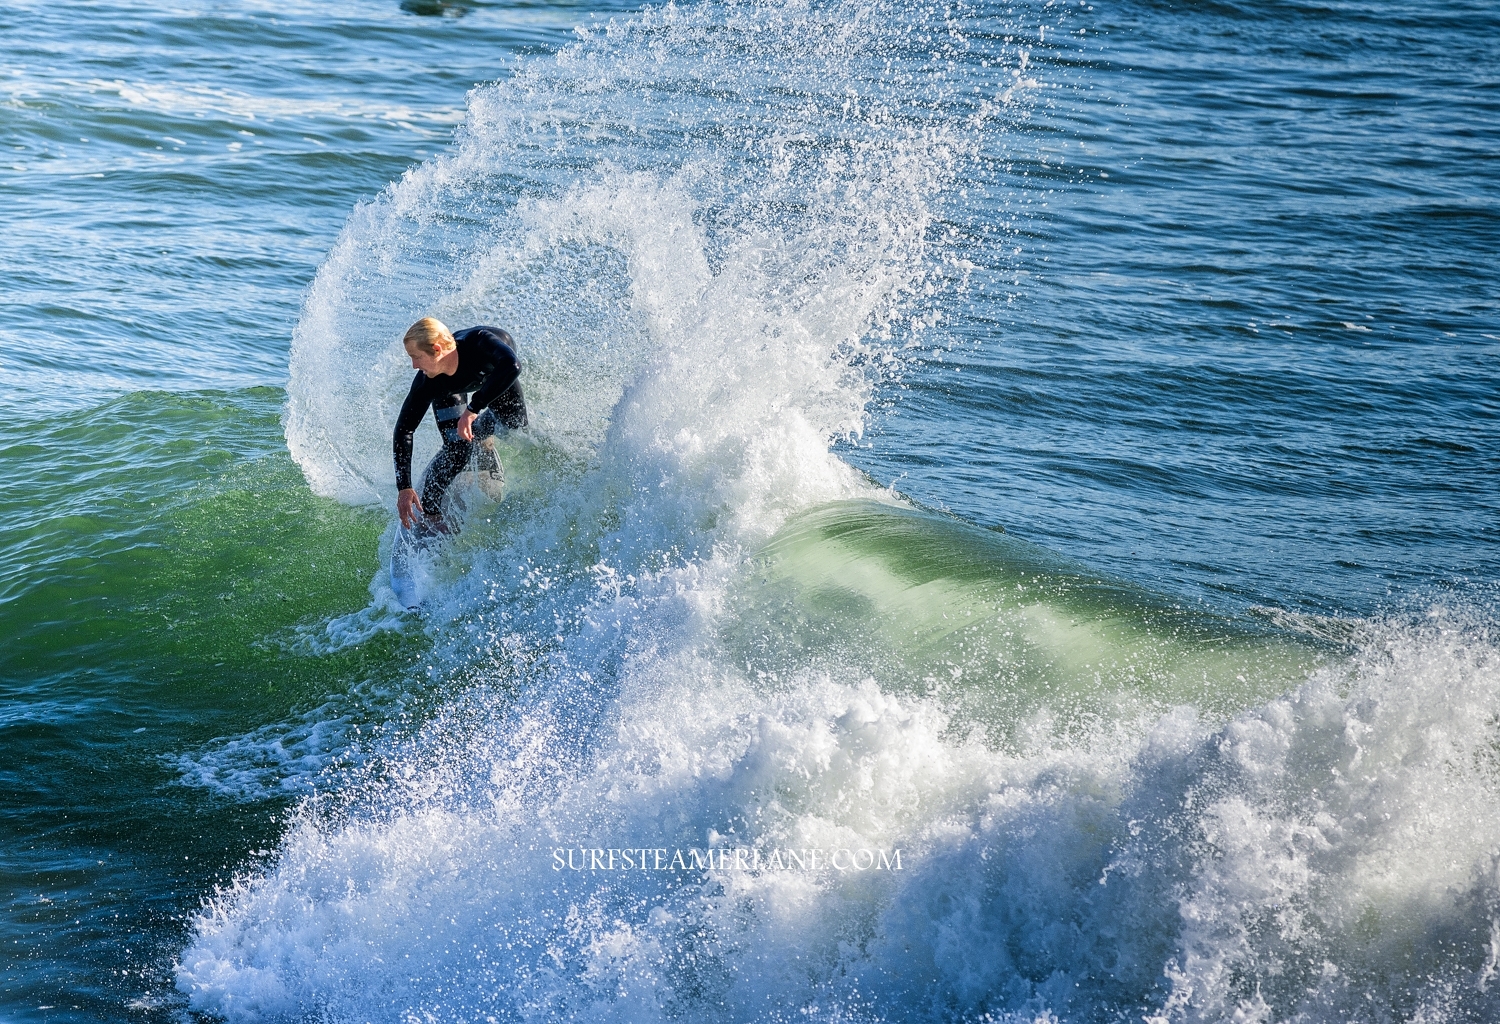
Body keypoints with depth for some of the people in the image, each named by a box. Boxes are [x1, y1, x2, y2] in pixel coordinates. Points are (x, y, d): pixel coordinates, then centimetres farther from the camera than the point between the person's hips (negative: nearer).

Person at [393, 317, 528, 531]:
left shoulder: (478, 342, -46)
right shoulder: (427, 384, -36)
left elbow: (511, 366, -62)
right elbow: (404, 429, -30)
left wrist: (473, 409, -62)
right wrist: (403, 487, -36)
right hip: (448, 391, -1)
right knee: (458, 448, -17)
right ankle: (426, 513, -7)